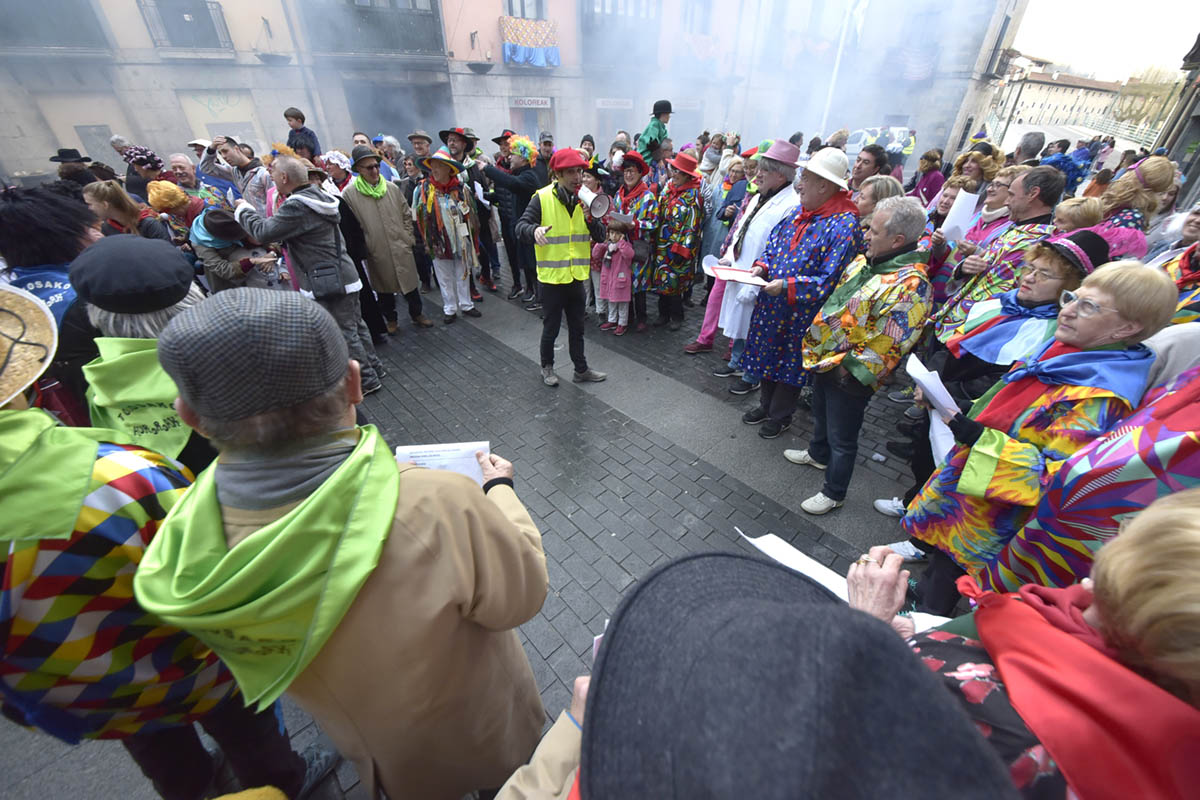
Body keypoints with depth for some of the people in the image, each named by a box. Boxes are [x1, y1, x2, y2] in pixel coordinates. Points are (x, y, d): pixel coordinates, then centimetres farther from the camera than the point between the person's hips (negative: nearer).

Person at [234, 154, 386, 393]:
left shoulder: (297, 206, -19)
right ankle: (373, 367, 27)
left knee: (344, 333, 1)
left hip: (328, 283, -9)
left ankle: (366, 379, 10)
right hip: (344, 275, 9)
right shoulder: (317, 196, 11)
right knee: (355, 325, 16)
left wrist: (243, 210, 3)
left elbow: (263, 232, -13)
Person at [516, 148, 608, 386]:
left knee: (577, 327, 16)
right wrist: (535, 229, -35)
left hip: (577, 275, 4)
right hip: (551, 275, -4)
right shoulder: (542, 198, -9)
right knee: (551, 328, 9)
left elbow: (599, 236, 2)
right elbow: (521, 226, -14)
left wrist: (590, 218, -17)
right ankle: (547, 367, 31)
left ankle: (581, 369, 30)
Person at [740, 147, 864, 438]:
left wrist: (787, 286, -28)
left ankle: (780, 416, 31)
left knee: (791, 363, 10)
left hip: (802, 313, -7)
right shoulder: (799, 211, 5)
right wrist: (762, 267, -2)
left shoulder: (844, 225, -19)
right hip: (772, 304, 7)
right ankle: (766, 405, 40)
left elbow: (829, 280, -23)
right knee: (768, 355, 19)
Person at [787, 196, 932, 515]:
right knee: (821, 414, 30)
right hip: (824, 360, 9)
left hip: (848, 376, -9)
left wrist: (848, 369, -20)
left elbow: (888, 344, -26)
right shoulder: (866, 261, 4)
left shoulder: (910, 284, -24)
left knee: (841, 438, 10)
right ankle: (818, 454, 56)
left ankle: (833, 493, 30)